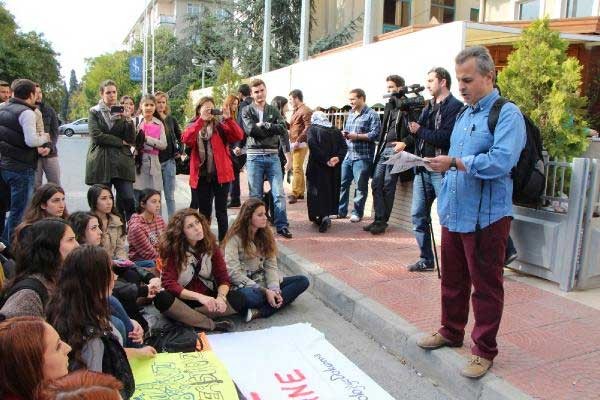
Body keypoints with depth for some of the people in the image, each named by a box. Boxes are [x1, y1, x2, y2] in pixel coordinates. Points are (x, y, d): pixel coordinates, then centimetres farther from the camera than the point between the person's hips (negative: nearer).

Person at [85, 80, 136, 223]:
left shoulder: (122, 112, 14)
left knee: (128, 200, -7)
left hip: (122, 161, 1)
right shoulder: (94, 112, 8)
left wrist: (128, 119, -9)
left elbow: (131, 140, 4)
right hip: (101, 162, -1)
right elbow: (96, 135, -7)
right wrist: (121, 142, -5)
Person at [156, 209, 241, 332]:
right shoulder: (172, 249, -13)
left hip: (208, 298, 2)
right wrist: (199, 297, -35)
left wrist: (221, 297, -29)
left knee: (237, 299, -23)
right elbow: (169, 283, -22)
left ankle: (183, 316, -17)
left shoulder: (210, 245, -4)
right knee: (162, 298, -34)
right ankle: (212, 325, -24)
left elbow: (223, 278, -7)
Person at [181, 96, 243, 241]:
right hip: (201, 176, 1)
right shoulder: (193, 127, 9)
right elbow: (186, 139, -14)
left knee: (221, 212, 4)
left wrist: (228, 119, -21)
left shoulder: (220, 126, 6)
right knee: (204, 212, 10)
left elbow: (238, 136, -10)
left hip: (220, 174, -1)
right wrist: (201, 120, -20)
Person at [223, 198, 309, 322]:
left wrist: (274, 289, -17)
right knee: (250, 296, -42)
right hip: (245, 285, -7)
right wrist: (264, 291, -21)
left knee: (303, 281, -14)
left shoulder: (266, 235, 8)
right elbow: (234, 273, -16)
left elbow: (271, 266, 2)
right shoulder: (235, 238, -10)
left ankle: (260, 312, -25)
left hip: (263, 281, 7)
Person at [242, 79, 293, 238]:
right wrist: (271, 130, -8)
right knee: (255, 195, 6)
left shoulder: (273, 111, 11)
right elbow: (250, 129, -13)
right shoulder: (247, 111, 5)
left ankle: (282, 226, 8)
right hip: (255, 156, -2)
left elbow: (283, 128, -5)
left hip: (273, 156, 2)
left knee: (279, 193, -1)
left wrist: (263, 125, -11)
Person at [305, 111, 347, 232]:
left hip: (317, 166, -4)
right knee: (330, 190, 15)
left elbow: (312, 145, -17)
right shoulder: (336, 131, 10)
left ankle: (323, 216, -15)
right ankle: (325, 216, 19)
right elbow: (344, 147, -2)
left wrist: (325, 160, -18)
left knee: (317, 191, 1)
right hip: (334, 168, 4)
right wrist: (337, 158, -13)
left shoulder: (312, 129, -1)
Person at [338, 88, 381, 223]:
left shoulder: (371, 115, -5)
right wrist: (344, 134, 3)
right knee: (342, 183, 9)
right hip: (347, 155, 7)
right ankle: (341, 210, 19)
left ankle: (357, 213, 13)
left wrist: (357, 136, -18)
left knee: (360, 186, 2)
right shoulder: (350, 114, 18)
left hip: (362, 157, -7)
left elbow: (375, 134, -14)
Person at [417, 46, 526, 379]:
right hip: (454, 212, 8)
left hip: (486, 217, -8)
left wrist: (454, 163, -25)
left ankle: (484, 350, 20)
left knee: (486, 285, 5)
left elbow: (501, 161, -25)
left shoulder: (507, 114, -10)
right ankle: (451, 331, 36)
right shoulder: (464, 115, 15)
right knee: (452, 279, 18)